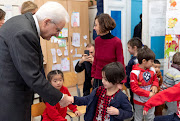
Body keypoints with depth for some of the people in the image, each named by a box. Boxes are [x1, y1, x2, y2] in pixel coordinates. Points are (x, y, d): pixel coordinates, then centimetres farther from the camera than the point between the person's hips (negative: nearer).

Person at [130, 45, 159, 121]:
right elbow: (134, 88, -23)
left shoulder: (152, 70, -5)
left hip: (151, 100, 4)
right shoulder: (135, 72, -23)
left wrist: (155, 85, -11)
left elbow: (155, 79, 12)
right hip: (139, 101, -4)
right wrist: (148, 94, -24)